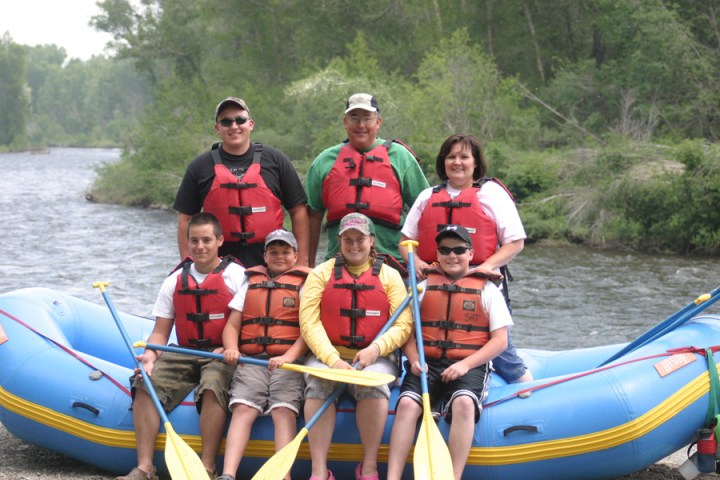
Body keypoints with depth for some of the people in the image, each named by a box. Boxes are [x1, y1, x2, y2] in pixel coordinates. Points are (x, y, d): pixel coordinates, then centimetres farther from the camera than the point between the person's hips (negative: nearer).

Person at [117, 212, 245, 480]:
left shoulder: (236, 276, 1)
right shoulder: (175, 282, 15)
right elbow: (161, 331, 13)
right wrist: (150, 355, -7)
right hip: (184, 354, 4)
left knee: (212, 385, -36)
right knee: (146, 383, -20)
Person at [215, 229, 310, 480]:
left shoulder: (304, 284, 13)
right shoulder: (251, 283, 23)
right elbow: (232, 325, 18)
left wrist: (289, 357, -16)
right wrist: (232, 349, -5)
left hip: (289, 363, -2)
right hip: (251, 361, 2)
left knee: (284, 410, -25)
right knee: (243, 410, -20)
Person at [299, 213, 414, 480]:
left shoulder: (389, 276, 12)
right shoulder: (321, 273, 12)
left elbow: (403, 325, 2)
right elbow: (309, 322, 0)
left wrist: (375, 350, -17)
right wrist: (333, 359, -15)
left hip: (375, 358, 0)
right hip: (327, 355, 0)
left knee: (373, 385, -32)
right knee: (319, 383, -31)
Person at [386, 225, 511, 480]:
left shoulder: (487, 289, 11)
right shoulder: (424, 287, 18)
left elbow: (500, 340, 4)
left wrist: (466, 364, -10)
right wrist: (414, 359, -7)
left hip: (469, 366, -2)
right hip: (426, 365, 2)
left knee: (464, 403, -34)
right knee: (407, 403, -27)